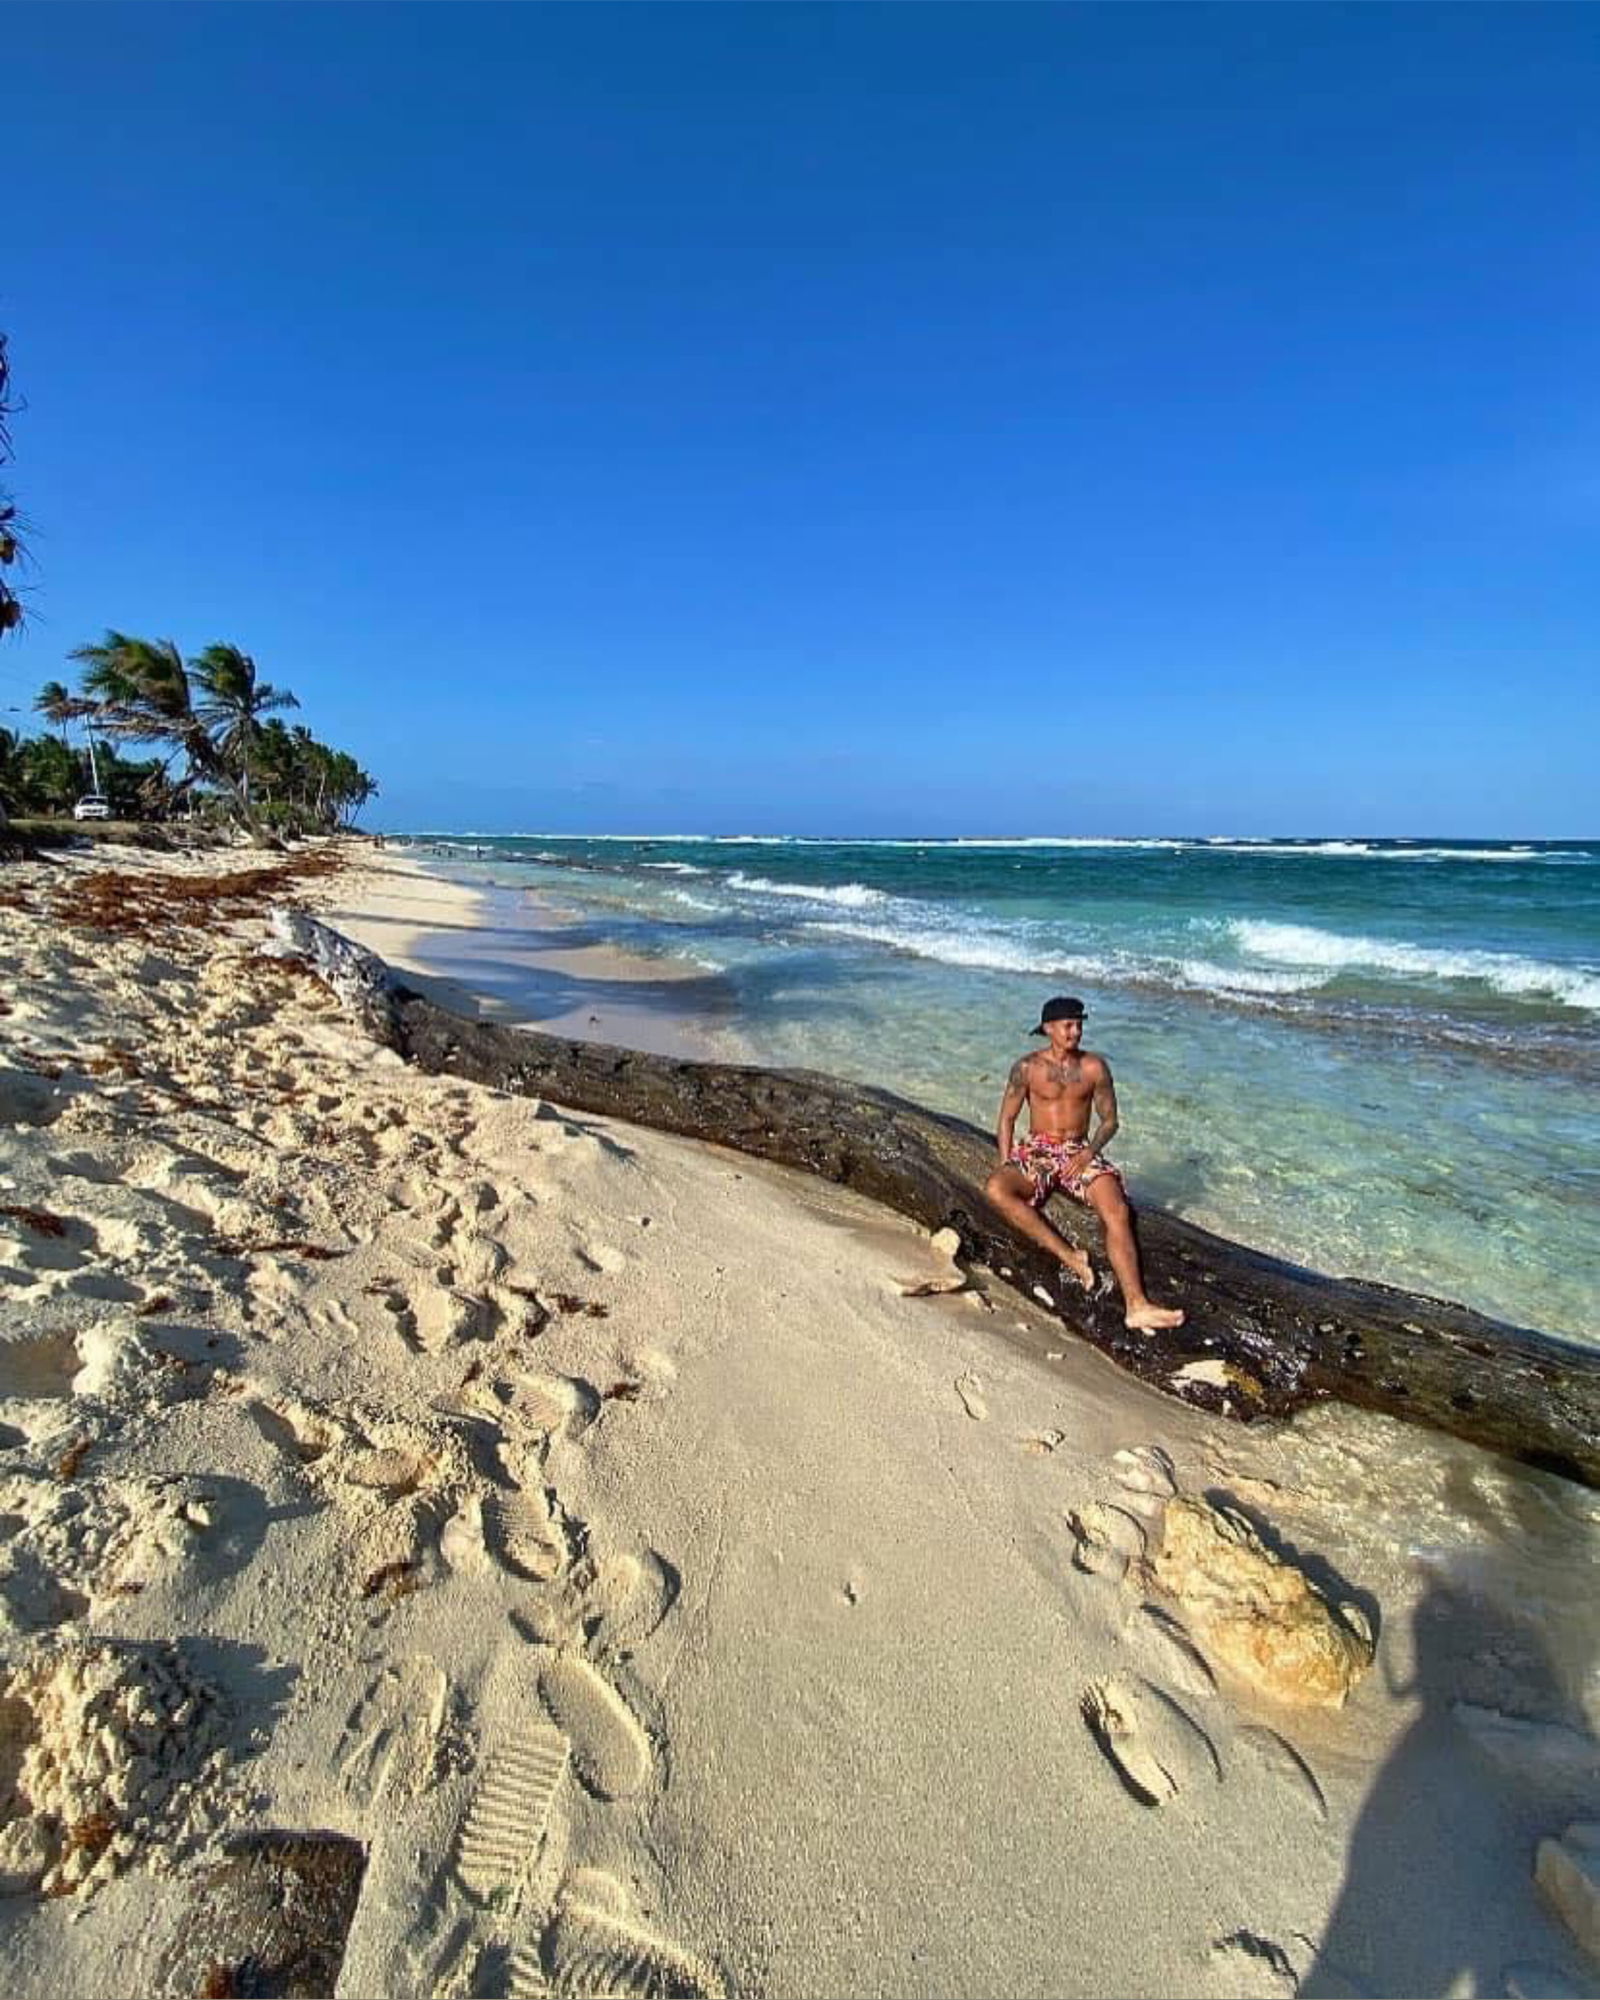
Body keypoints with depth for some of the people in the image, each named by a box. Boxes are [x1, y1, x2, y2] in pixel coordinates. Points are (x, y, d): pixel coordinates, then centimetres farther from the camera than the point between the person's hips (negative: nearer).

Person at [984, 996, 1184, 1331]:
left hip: (1079, 1152, 1)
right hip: (1036, 1150, -1)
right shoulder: (1027, 1067, -1)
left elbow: (1109, 1120, 7)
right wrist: (1006, 1164, -10)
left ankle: (1135, 1306, -36)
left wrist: (1089, 1152, -12)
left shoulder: (1095, 1067, 2)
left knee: (1117, 1212, -27)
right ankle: (1069, 1257, -31)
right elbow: (1007, 1118, 3)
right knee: (995, 1189, -32)